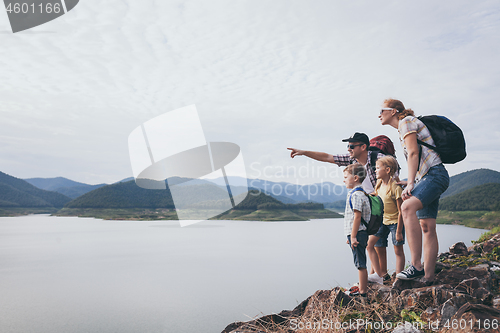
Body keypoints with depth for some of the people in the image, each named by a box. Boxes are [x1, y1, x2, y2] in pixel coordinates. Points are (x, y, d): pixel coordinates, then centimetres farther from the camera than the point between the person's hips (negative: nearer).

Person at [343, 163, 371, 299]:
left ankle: (363, 293, 3)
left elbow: (357, 217, -21)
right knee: (360, 264, 16)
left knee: (360, 264, -4)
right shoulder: (358, 193, 17)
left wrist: (353, 237, -21)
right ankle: (363, 289, 26)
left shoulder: (356, 194, -16)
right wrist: (351, 236, 24)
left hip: (358, 233, -10)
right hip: (358, 233, 10)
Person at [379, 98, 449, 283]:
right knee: (427, 227, 4)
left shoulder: (406, 121, -3)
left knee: (407, 207, -32)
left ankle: (417, 266, -34)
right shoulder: (403, 127, 25)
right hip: (426, 178, 11)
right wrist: (410, 182, 25)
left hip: (434, 174, -11)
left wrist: (410, 183, -21)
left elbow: (413, 153, -15)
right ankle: (428, 277, 4)